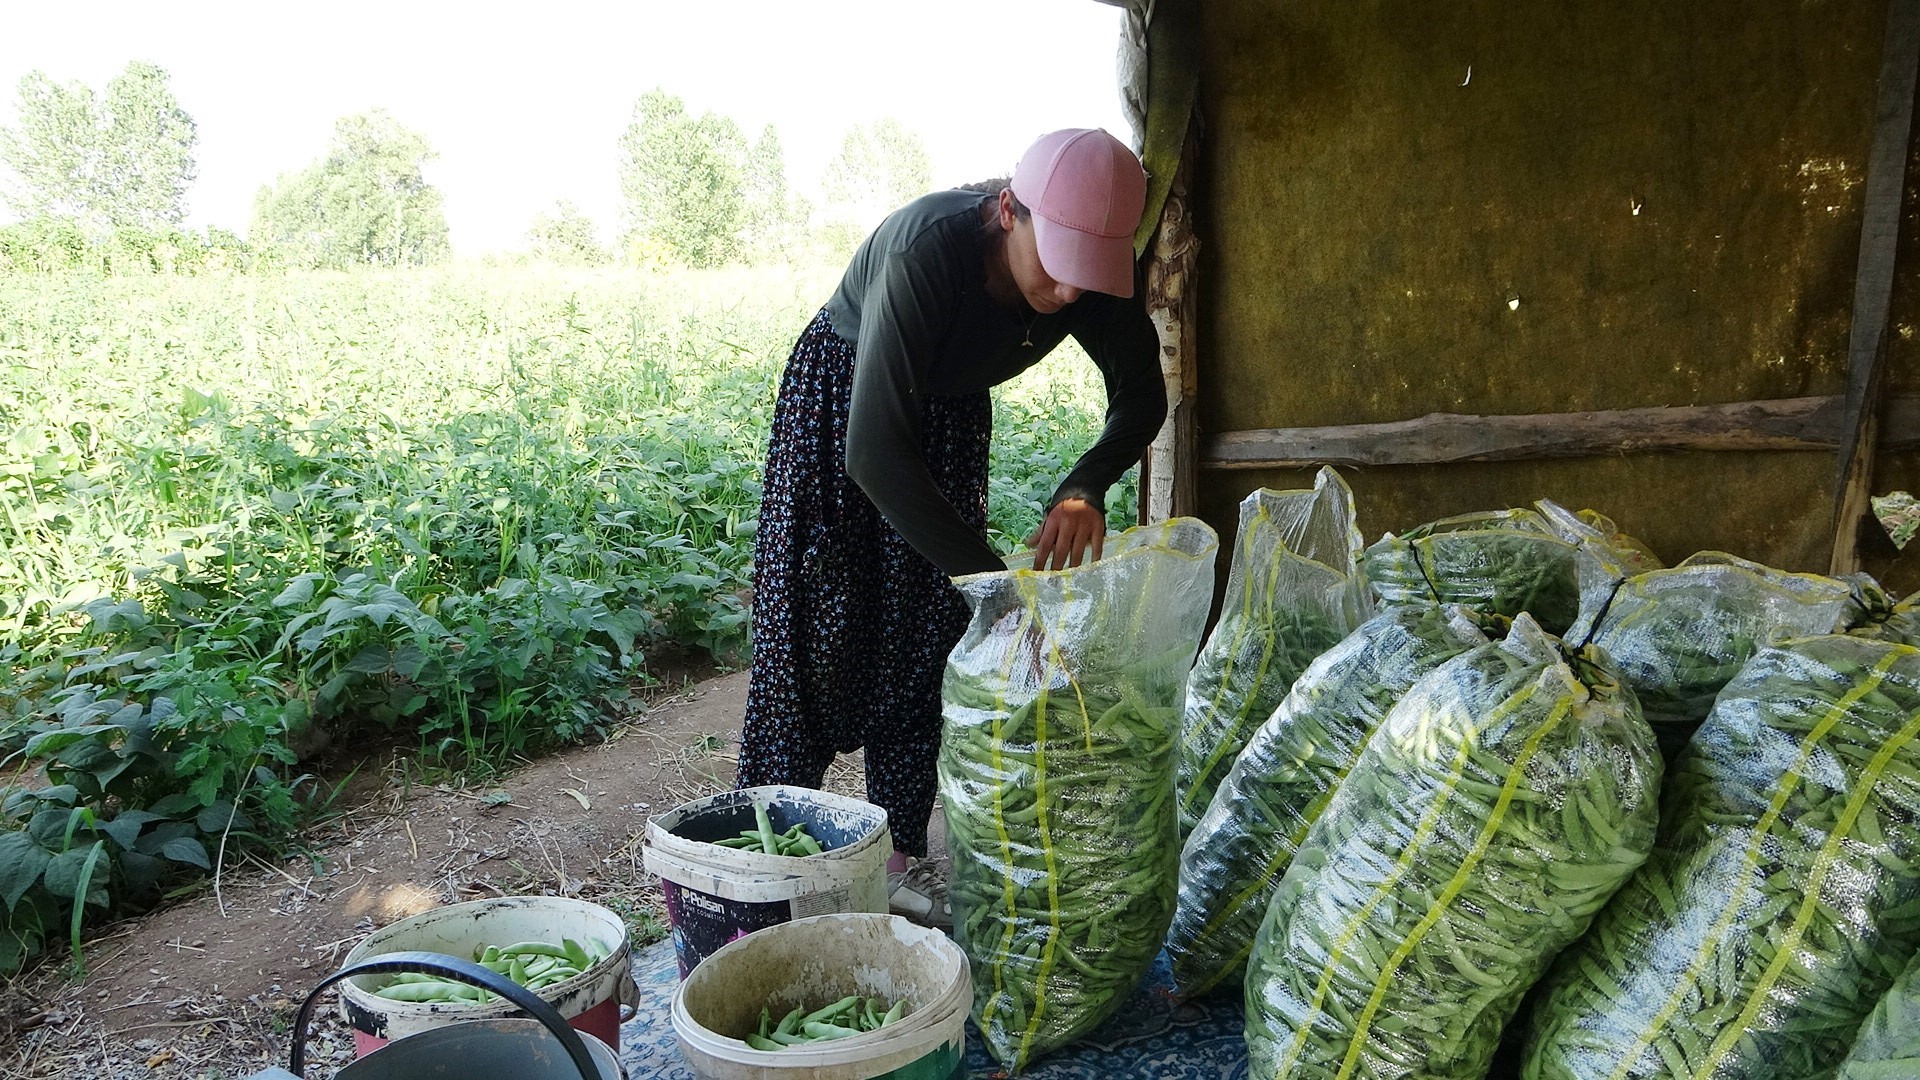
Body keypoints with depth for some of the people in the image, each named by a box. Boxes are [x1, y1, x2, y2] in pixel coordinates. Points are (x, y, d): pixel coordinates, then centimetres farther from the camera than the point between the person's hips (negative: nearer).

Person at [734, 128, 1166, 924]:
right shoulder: (928, 252, -40)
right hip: (837, 405, -5)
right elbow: (873, 452, -43)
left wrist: (1086, 487, -33)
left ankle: (899, 853, 12)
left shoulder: (1090, 266, -23)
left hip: (949, 415, 5)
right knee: (814, 633, -4)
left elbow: (1141, 396, -12)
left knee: (924, 636, 3)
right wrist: (994, 578, -46)